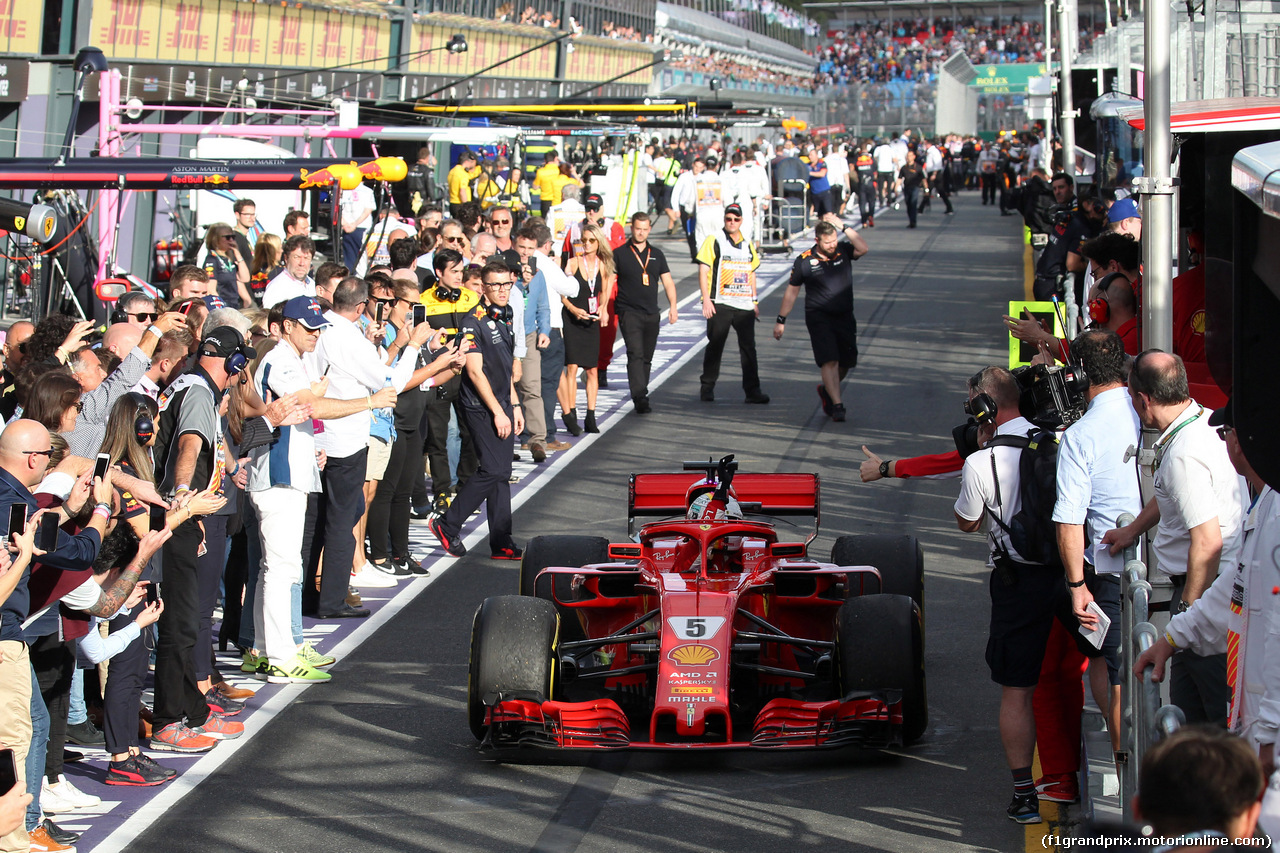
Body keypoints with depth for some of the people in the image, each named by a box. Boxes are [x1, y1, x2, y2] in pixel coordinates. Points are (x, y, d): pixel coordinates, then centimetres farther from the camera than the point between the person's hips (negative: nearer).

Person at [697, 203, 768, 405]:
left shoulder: (747, 246, 15)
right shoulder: (713, 241, -1)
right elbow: (703, 271, -5)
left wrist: (754, 301, 18)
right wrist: (706, 299, -12)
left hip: (744, 305, 4)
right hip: (720, 304, -4)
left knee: (748, 347, 1)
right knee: (715, 346, 1)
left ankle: (752, 390, 2)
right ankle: (707, 387, 13)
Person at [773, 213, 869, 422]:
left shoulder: (843, 251, 0)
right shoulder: (805, 260, -5)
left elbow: (863, 248, -20)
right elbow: (792, 291, 4)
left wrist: (843, 227, -20)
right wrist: (781, 320, 7)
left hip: (845, 317, 3)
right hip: (818, 317, -3)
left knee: (846, 363, 9)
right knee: (830, 360, -16)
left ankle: (826, 390, 34)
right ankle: (837, 405, -17)